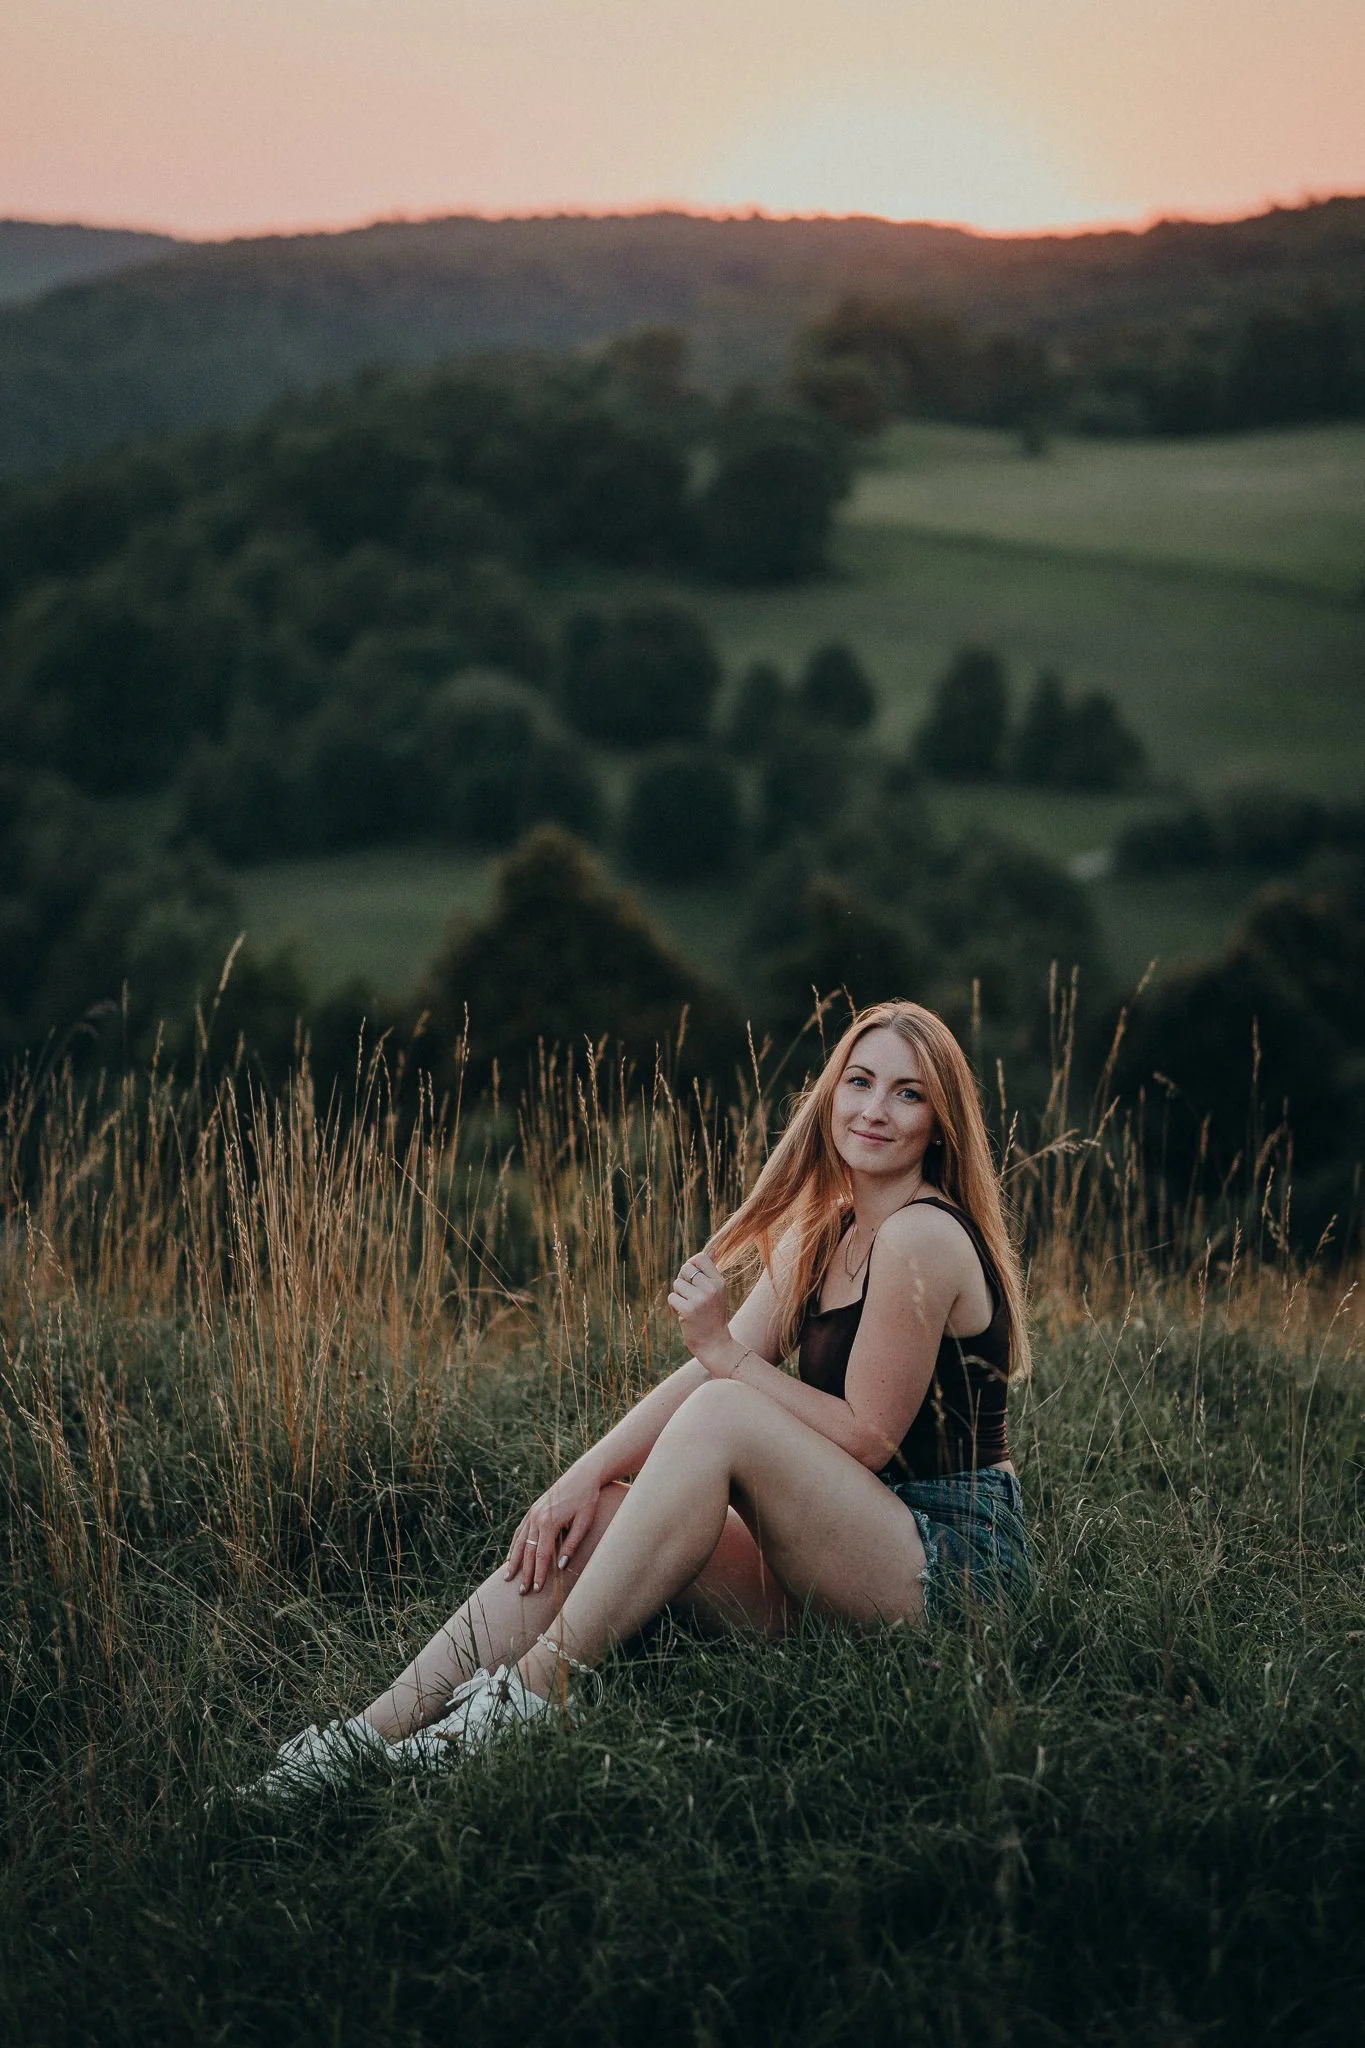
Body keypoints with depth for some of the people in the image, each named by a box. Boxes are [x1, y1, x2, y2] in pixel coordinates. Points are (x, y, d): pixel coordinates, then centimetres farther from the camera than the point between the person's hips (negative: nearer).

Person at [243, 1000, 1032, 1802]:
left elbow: (867, 1437, -15)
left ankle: (534, 1690, -26)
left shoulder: (920, 1238, -13)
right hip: (851, 1552, 8)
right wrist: (588, 1474, -8)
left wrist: (727, 1350, -14)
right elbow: (711, 1367, 5)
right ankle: (373, 1735, -14)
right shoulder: (824, 1234, 14)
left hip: (953, 1561, -8)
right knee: (580, 1524, -8)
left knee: (722, 1415, -28)